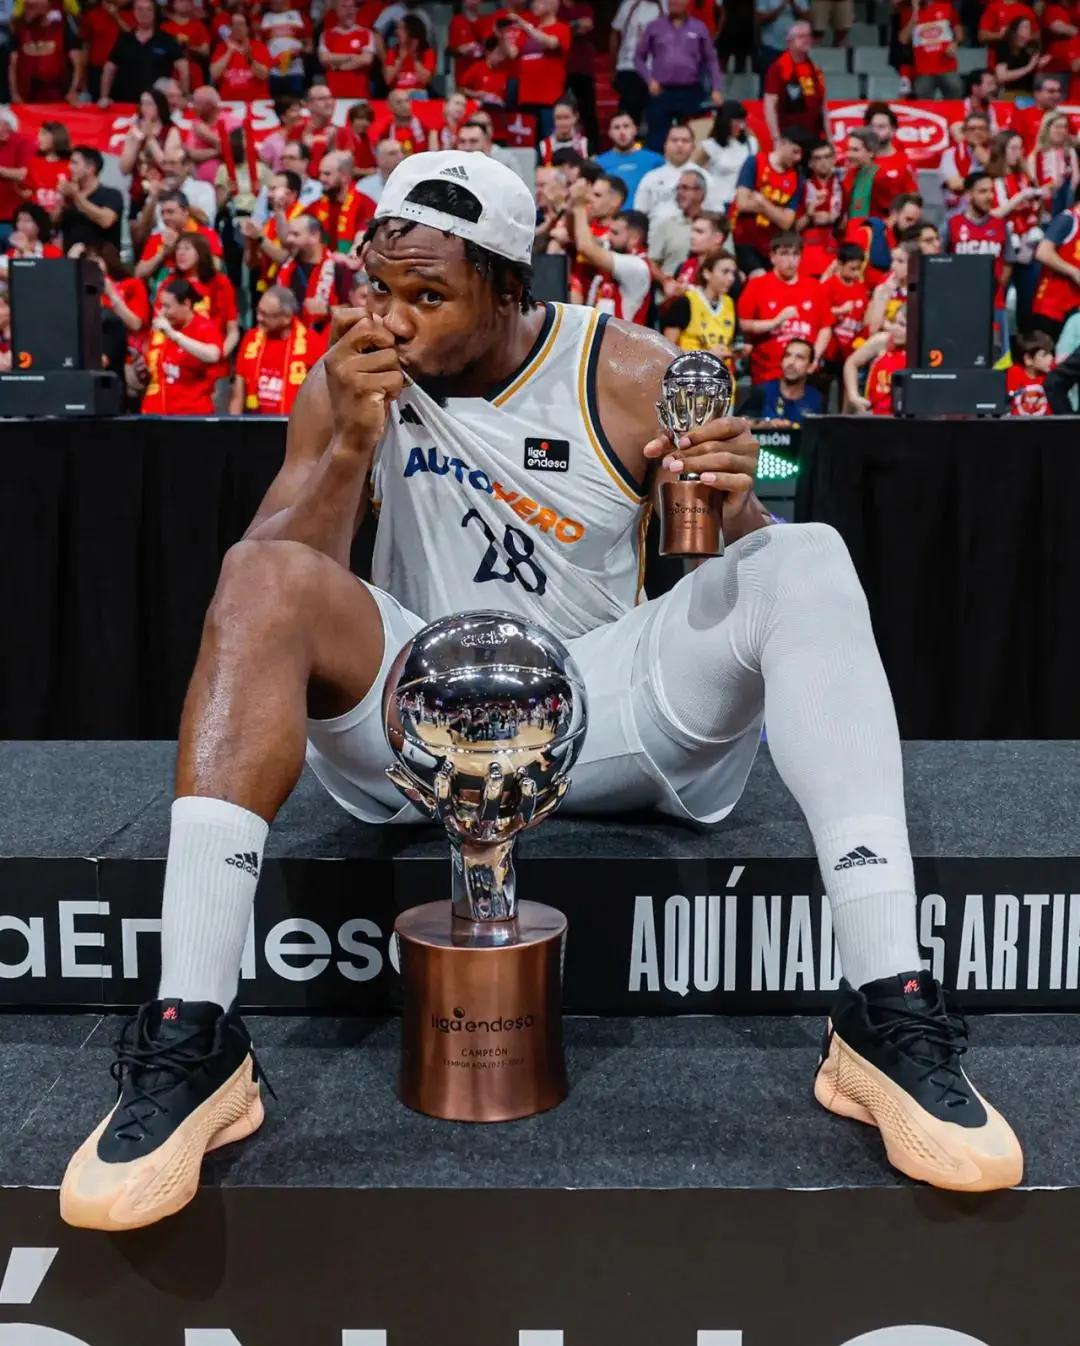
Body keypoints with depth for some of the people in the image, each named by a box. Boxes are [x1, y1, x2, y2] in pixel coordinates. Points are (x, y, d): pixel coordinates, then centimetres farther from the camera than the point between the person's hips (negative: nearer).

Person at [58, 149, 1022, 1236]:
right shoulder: (347, 385, 2)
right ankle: (190, 1042, -31)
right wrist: (354, 443, -19)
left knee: (808, 562, -22)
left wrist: (733, 513, -25)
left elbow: (753, 590, -1)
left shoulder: (637, 376, -3)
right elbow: (266, 595, -5)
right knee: (266, 578, -25)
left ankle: (890, 1017, -31)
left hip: (617, 712, 0)